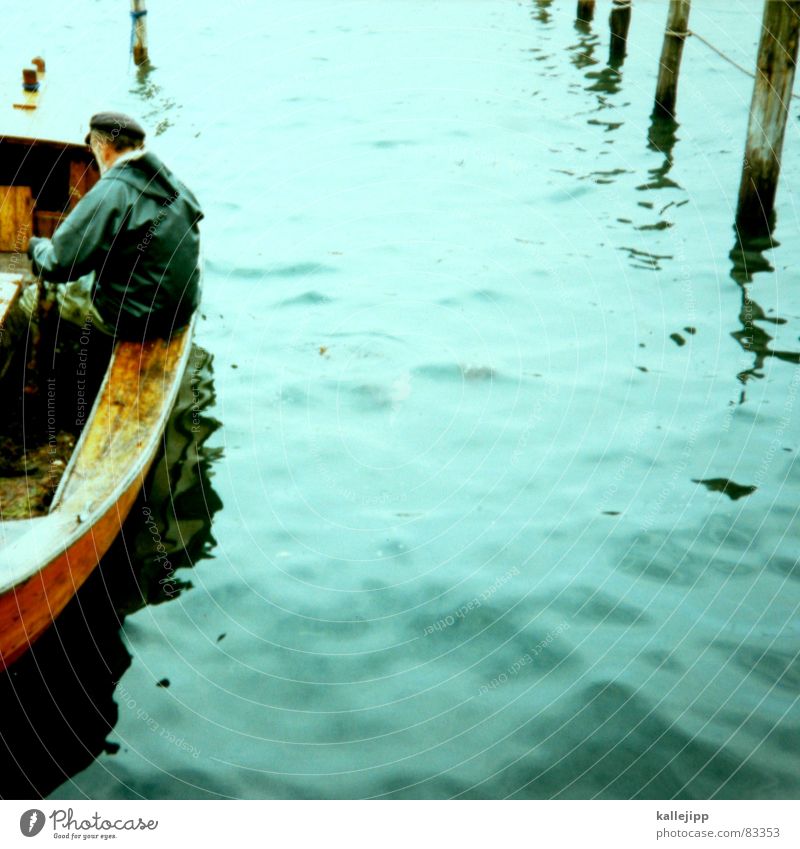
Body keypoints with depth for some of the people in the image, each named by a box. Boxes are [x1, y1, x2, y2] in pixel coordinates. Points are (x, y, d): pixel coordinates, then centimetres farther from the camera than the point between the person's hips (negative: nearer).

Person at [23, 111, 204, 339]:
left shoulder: (111, 192, -21)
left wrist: (35, 245, 4)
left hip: (135, 320, -7)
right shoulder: (172, 181, 1)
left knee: (32, 297, 9)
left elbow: (58, 264, -21)